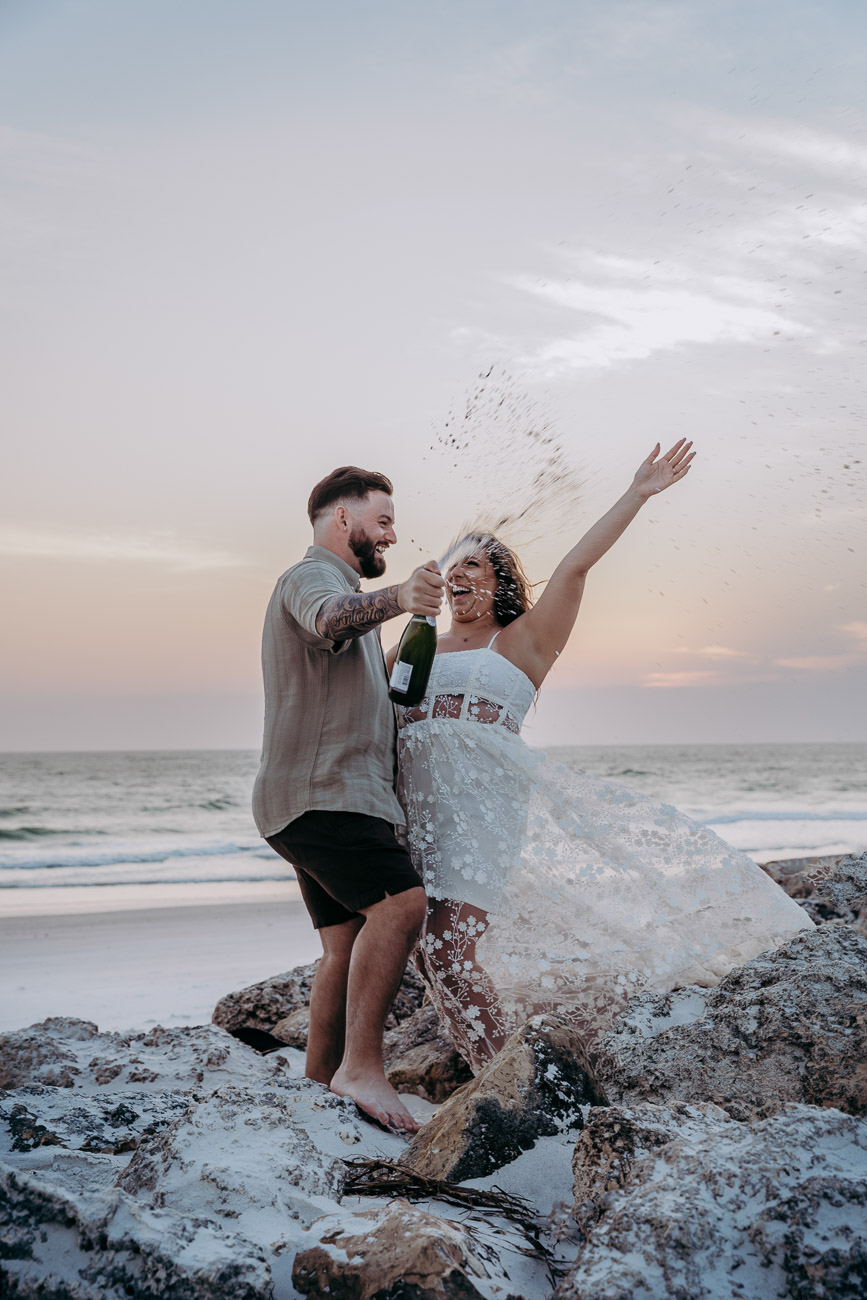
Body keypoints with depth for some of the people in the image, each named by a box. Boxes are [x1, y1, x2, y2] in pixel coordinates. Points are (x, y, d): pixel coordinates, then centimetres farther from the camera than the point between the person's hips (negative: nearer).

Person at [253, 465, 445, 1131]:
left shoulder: (345, 591, 29)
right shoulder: (311, 577, -6)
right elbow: (329, 619, -33)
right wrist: (396, 597, -52)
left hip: (340, 796, 11)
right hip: (320, 791, -11)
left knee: (350, 940, 10)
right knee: (400, 902, -25)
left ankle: (321, 1078, 14)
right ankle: (362, 1067, -26)